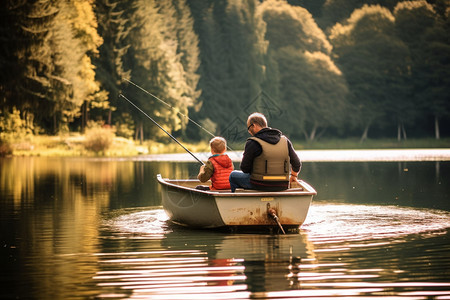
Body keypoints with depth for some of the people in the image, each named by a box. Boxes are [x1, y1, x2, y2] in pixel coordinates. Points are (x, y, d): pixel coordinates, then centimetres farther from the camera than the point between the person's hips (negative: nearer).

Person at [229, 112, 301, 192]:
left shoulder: (252, 143, -11)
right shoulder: (285, 141, 4)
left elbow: (245, 168, -9)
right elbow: (297, 164, 7)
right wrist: (293, 176, 27)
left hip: (260, 185, -5)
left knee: (233, 175, 20)